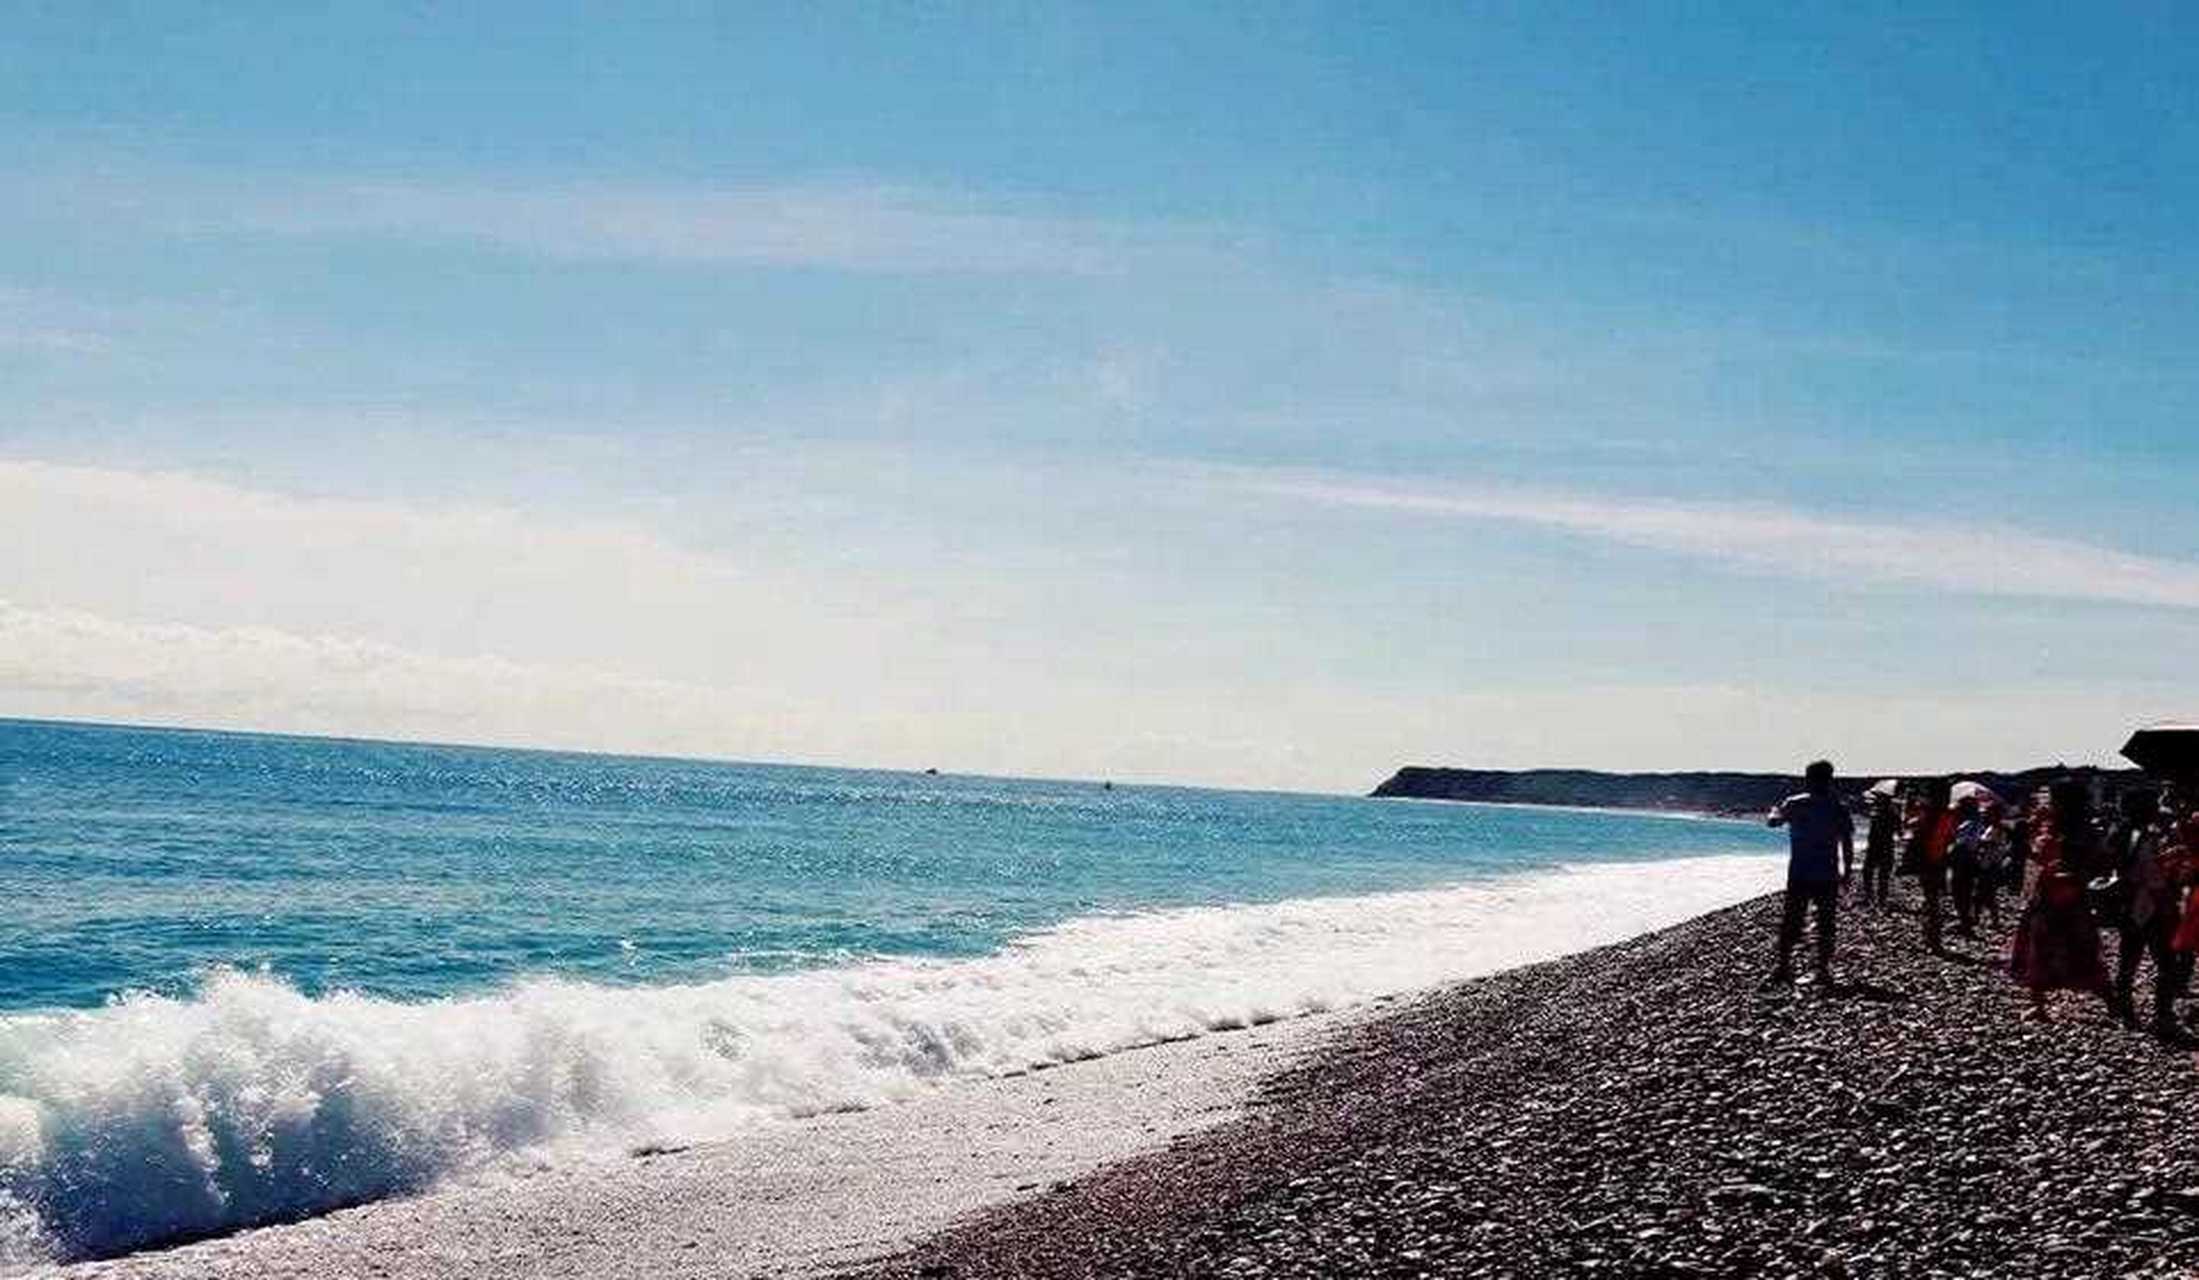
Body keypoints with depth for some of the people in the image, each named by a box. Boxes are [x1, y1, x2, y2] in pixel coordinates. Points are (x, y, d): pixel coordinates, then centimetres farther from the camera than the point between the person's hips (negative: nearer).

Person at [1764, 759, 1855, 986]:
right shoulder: (1838, 809, -2)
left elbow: (1772, 822, 9)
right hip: (1828, 876, 1)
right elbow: (1847, 843, -3)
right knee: (1825, 924, 7)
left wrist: (1777, 811, 30)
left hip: (1799, 874, -1)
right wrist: (1848, 869, 5)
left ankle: (1784, 965, 3)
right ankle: (1823, 969, 7)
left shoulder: (1795, 804, -4)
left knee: (1790, 922, 6)